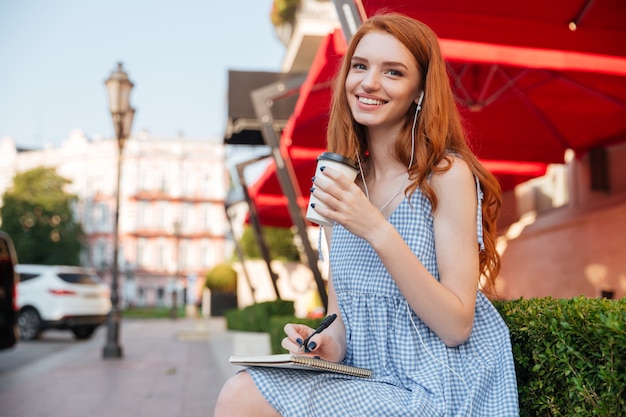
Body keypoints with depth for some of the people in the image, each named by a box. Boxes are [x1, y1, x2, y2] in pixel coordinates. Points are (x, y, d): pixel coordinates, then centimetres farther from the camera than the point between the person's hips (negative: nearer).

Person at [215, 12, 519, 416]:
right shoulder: (339, 185, 4)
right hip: (367, 382, 5)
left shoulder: (447, 174, -12)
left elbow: (456, 326, -16)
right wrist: (328, 342, -12)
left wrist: (377, 231, -25)